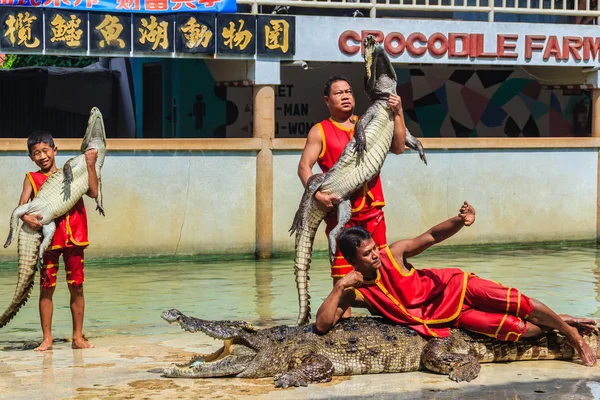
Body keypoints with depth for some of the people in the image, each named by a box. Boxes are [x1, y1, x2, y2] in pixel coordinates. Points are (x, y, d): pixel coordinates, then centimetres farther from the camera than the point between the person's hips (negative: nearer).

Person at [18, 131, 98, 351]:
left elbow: (93, 192, -3)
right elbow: (22, 205, -6)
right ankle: (47, 338, 8)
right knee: (46, 287, 0)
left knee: (76, 286, 3)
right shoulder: (32, 178, 6)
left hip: (73, 237, 1)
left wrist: (90, 165, -7)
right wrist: (26, 217, -28)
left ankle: (78, 337, 11)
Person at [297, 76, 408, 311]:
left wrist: (397, 114, -4)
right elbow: (304, 166, -5)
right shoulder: (320, 131, 5)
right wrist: (317, 194, -21)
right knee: (342, 269, -6)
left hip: (372, 209, 3)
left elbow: (398, 148, 6)